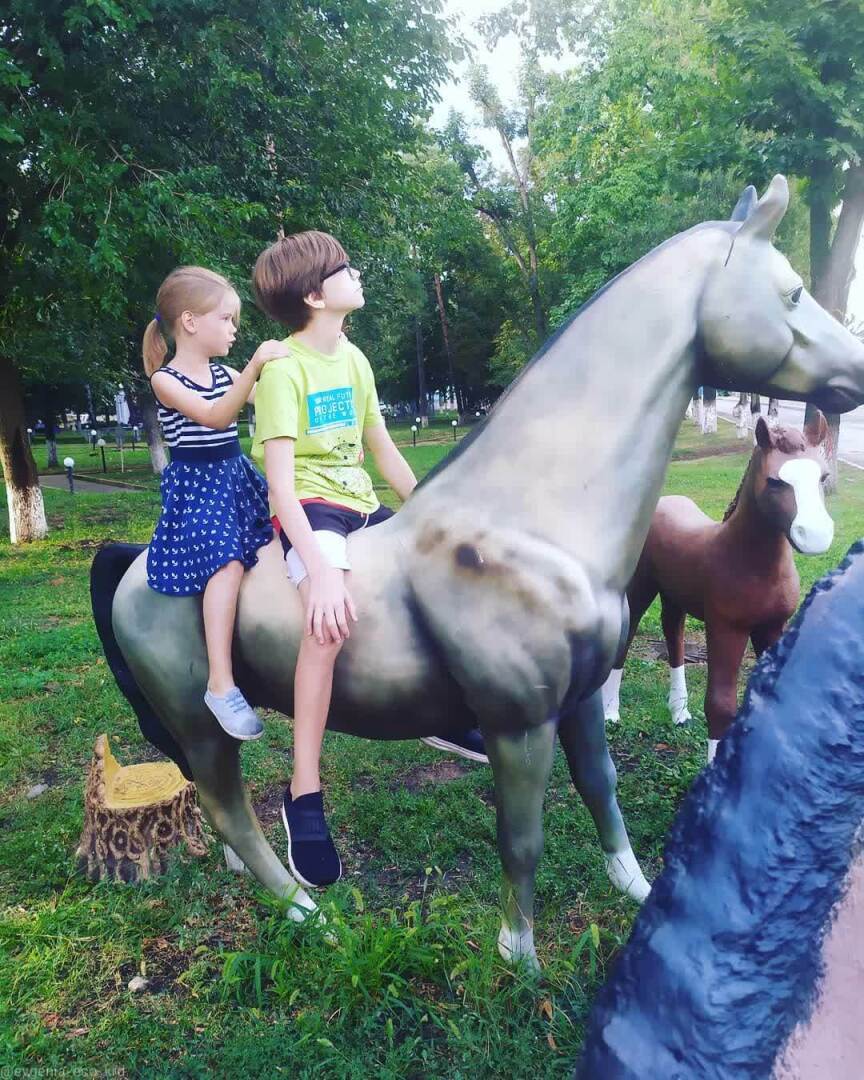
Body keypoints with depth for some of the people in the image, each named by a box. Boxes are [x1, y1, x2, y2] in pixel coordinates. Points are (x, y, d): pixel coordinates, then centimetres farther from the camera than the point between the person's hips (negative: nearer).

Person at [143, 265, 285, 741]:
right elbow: (215, 416, -26)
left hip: (236, 476, 8)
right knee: (228, 561, -25)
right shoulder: (165, 380, -10)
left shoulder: (224, 373, 10)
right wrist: (254, 367, -35)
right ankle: (221, 684, -24)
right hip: (195, 485, -8)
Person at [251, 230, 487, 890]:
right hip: (310, 510, -8)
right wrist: (320, 569, -34)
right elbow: (279, 480, -23)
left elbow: (384, 451, 17)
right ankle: (304, 797, -23)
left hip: (362, 506, 9)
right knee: (331, 619, -36)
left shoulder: (354, 360, 10)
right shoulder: (283, 368, -13)